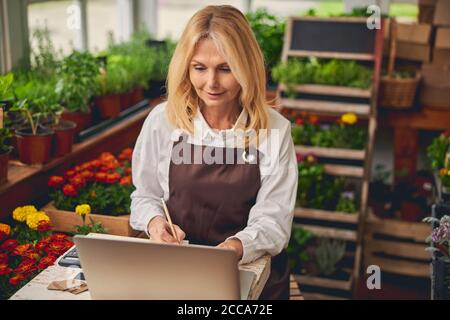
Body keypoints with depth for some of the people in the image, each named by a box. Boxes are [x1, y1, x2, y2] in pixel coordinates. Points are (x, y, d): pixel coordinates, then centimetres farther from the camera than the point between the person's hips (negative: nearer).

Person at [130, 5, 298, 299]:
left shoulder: (274, 130, -6)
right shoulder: (162, 120, -2)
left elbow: (273, 219, -7)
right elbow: (145, 195, 10)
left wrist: (236, 247, -27)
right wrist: (154, 221, -13)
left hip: (252, 269, 1)